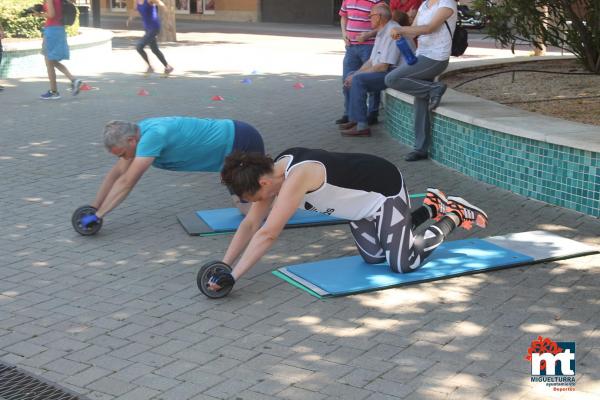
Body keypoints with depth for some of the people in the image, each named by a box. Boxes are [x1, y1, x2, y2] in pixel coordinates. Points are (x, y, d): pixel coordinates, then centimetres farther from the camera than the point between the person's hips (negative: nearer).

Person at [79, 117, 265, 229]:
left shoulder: (153, 135, -28)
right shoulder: (136, 133, 0)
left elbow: (126, 182, -26)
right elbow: (116, 174, 8)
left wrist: (98, 215, -20)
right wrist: (94, 207, 8)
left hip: (240, 142, -9)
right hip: (232, 141, 9)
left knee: (248, 207, -12)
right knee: (239, 199, 23)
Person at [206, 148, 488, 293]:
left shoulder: (297, 177, -37)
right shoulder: (271, 173, -10)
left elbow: (267, 234, -41)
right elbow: (250, 224, -5)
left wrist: (232, 277, -39)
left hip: (386, 191, -9)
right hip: (362, 200, 9)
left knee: (403, 264, -7)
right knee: (373, 256, 16)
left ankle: (454, 215, 14)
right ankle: (431, 207, 29)